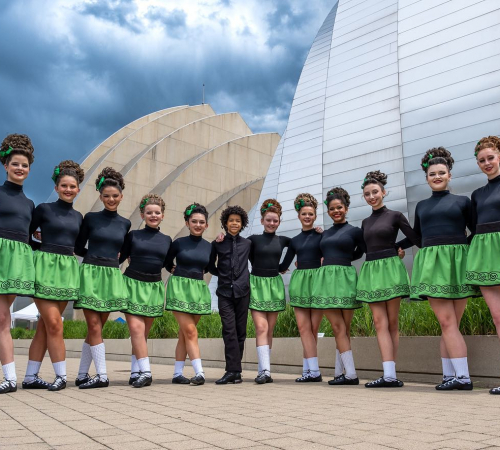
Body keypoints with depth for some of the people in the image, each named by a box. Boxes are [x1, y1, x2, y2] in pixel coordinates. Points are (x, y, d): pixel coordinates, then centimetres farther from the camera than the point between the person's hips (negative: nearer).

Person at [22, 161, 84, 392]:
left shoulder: (78, 217, 14)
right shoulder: (44, 209, 0)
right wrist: (43, 248, -2)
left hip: (68, 270, 5)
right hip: (46, 268, -4)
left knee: (45, 326, 6)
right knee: (54, 323, -10)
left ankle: (30, 377, 12)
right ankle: (61, 376, -1)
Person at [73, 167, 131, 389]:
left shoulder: (125, 224, 10)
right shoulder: (91, 218, 2)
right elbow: (78, 248, 6)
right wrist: (97, 257, 8)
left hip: (112, 277, 3)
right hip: (91, 275, -3)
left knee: (96, 327, 5)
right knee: (94, 327, -5)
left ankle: (82, 375, 14)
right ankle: (102, 375, -2)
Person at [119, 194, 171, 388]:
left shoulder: (167, 240, 10)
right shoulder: (133, 235, 3)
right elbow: (119, 258, 1)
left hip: (154, 287, 3)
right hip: (133, 284, -2)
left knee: (144, 332, 5)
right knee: (136, 328, -13)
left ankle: (136, 372, 12)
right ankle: (145, 372, -14)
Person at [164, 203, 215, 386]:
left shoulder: (209, 246, 5)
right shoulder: (178, 243, -3)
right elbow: (166, 262, 11)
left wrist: (200, 271, 11)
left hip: (199, 290, 4)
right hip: (180, 288, -3)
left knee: (184, 333, 7)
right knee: (191, 331, -11)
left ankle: (177, 373, 13)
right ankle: (199, 372, -11)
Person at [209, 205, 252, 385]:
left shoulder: (247, 244, 10)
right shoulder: (218, 243, 7)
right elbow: (210, 265, 15)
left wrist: (248, 277, 10)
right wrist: (221, 273, 5)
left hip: (242, 291, 1)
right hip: (224, 291, -1)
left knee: (240, 331, 2)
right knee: (229, 330, -10)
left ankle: (233, 371, 9)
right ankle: (234, 371, -9)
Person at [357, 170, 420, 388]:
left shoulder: (395, 215, 3)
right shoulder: (365, 222, 16)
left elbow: (417, 239, 2)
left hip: (390, 269, -4)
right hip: (370, 271, 5)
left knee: (392, 323, -1)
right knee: (380, 323, -4)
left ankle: (391, 373, 1)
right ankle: (389, 375, -7)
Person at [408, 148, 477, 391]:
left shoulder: (462, 201, 9)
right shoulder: (421, 206, 17)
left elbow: (477, 231, 10)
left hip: (456, 263, -2)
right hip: (431, 265, 2)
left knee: (449, 324, -4)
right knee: (447, 323, -7)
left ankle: (456, 376, -1)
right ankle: (461, 377, -4)